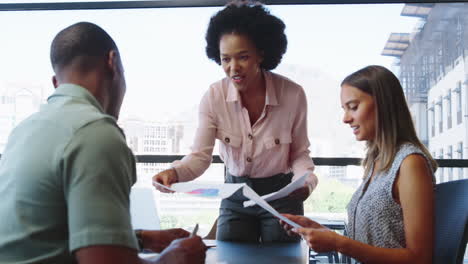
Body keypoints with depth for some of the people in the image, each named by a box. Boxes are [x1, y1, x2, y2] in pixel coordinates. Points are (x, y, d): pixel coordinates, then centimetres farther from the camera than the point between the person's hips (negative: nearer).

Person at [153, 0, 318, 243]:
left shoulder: (293, 94, -18)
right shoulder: (214, 96, -14)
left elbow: (300, 153, -6)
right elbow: (200, 156, -16)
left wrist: (305, 181, -26)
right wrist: (175, 172, -36)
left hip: (281, 195, -1)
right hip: (236, 195, 1)